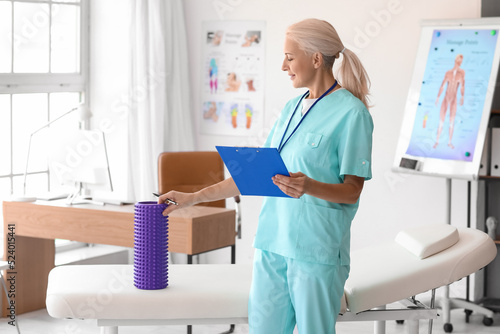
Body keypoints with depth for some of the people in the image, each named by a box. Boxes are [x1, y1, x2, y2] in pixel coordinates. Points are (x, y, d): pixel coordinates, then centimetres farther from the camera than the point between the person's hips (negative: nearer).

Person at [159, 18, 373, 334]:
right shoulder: (292, 107, 15)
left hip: (317, 248, -7)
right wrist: (194, 197, 17)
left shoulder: (351, 112, -8)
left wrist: (308, 186, -28)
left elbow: (352, 191, -9)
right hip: (272, 242, 7)